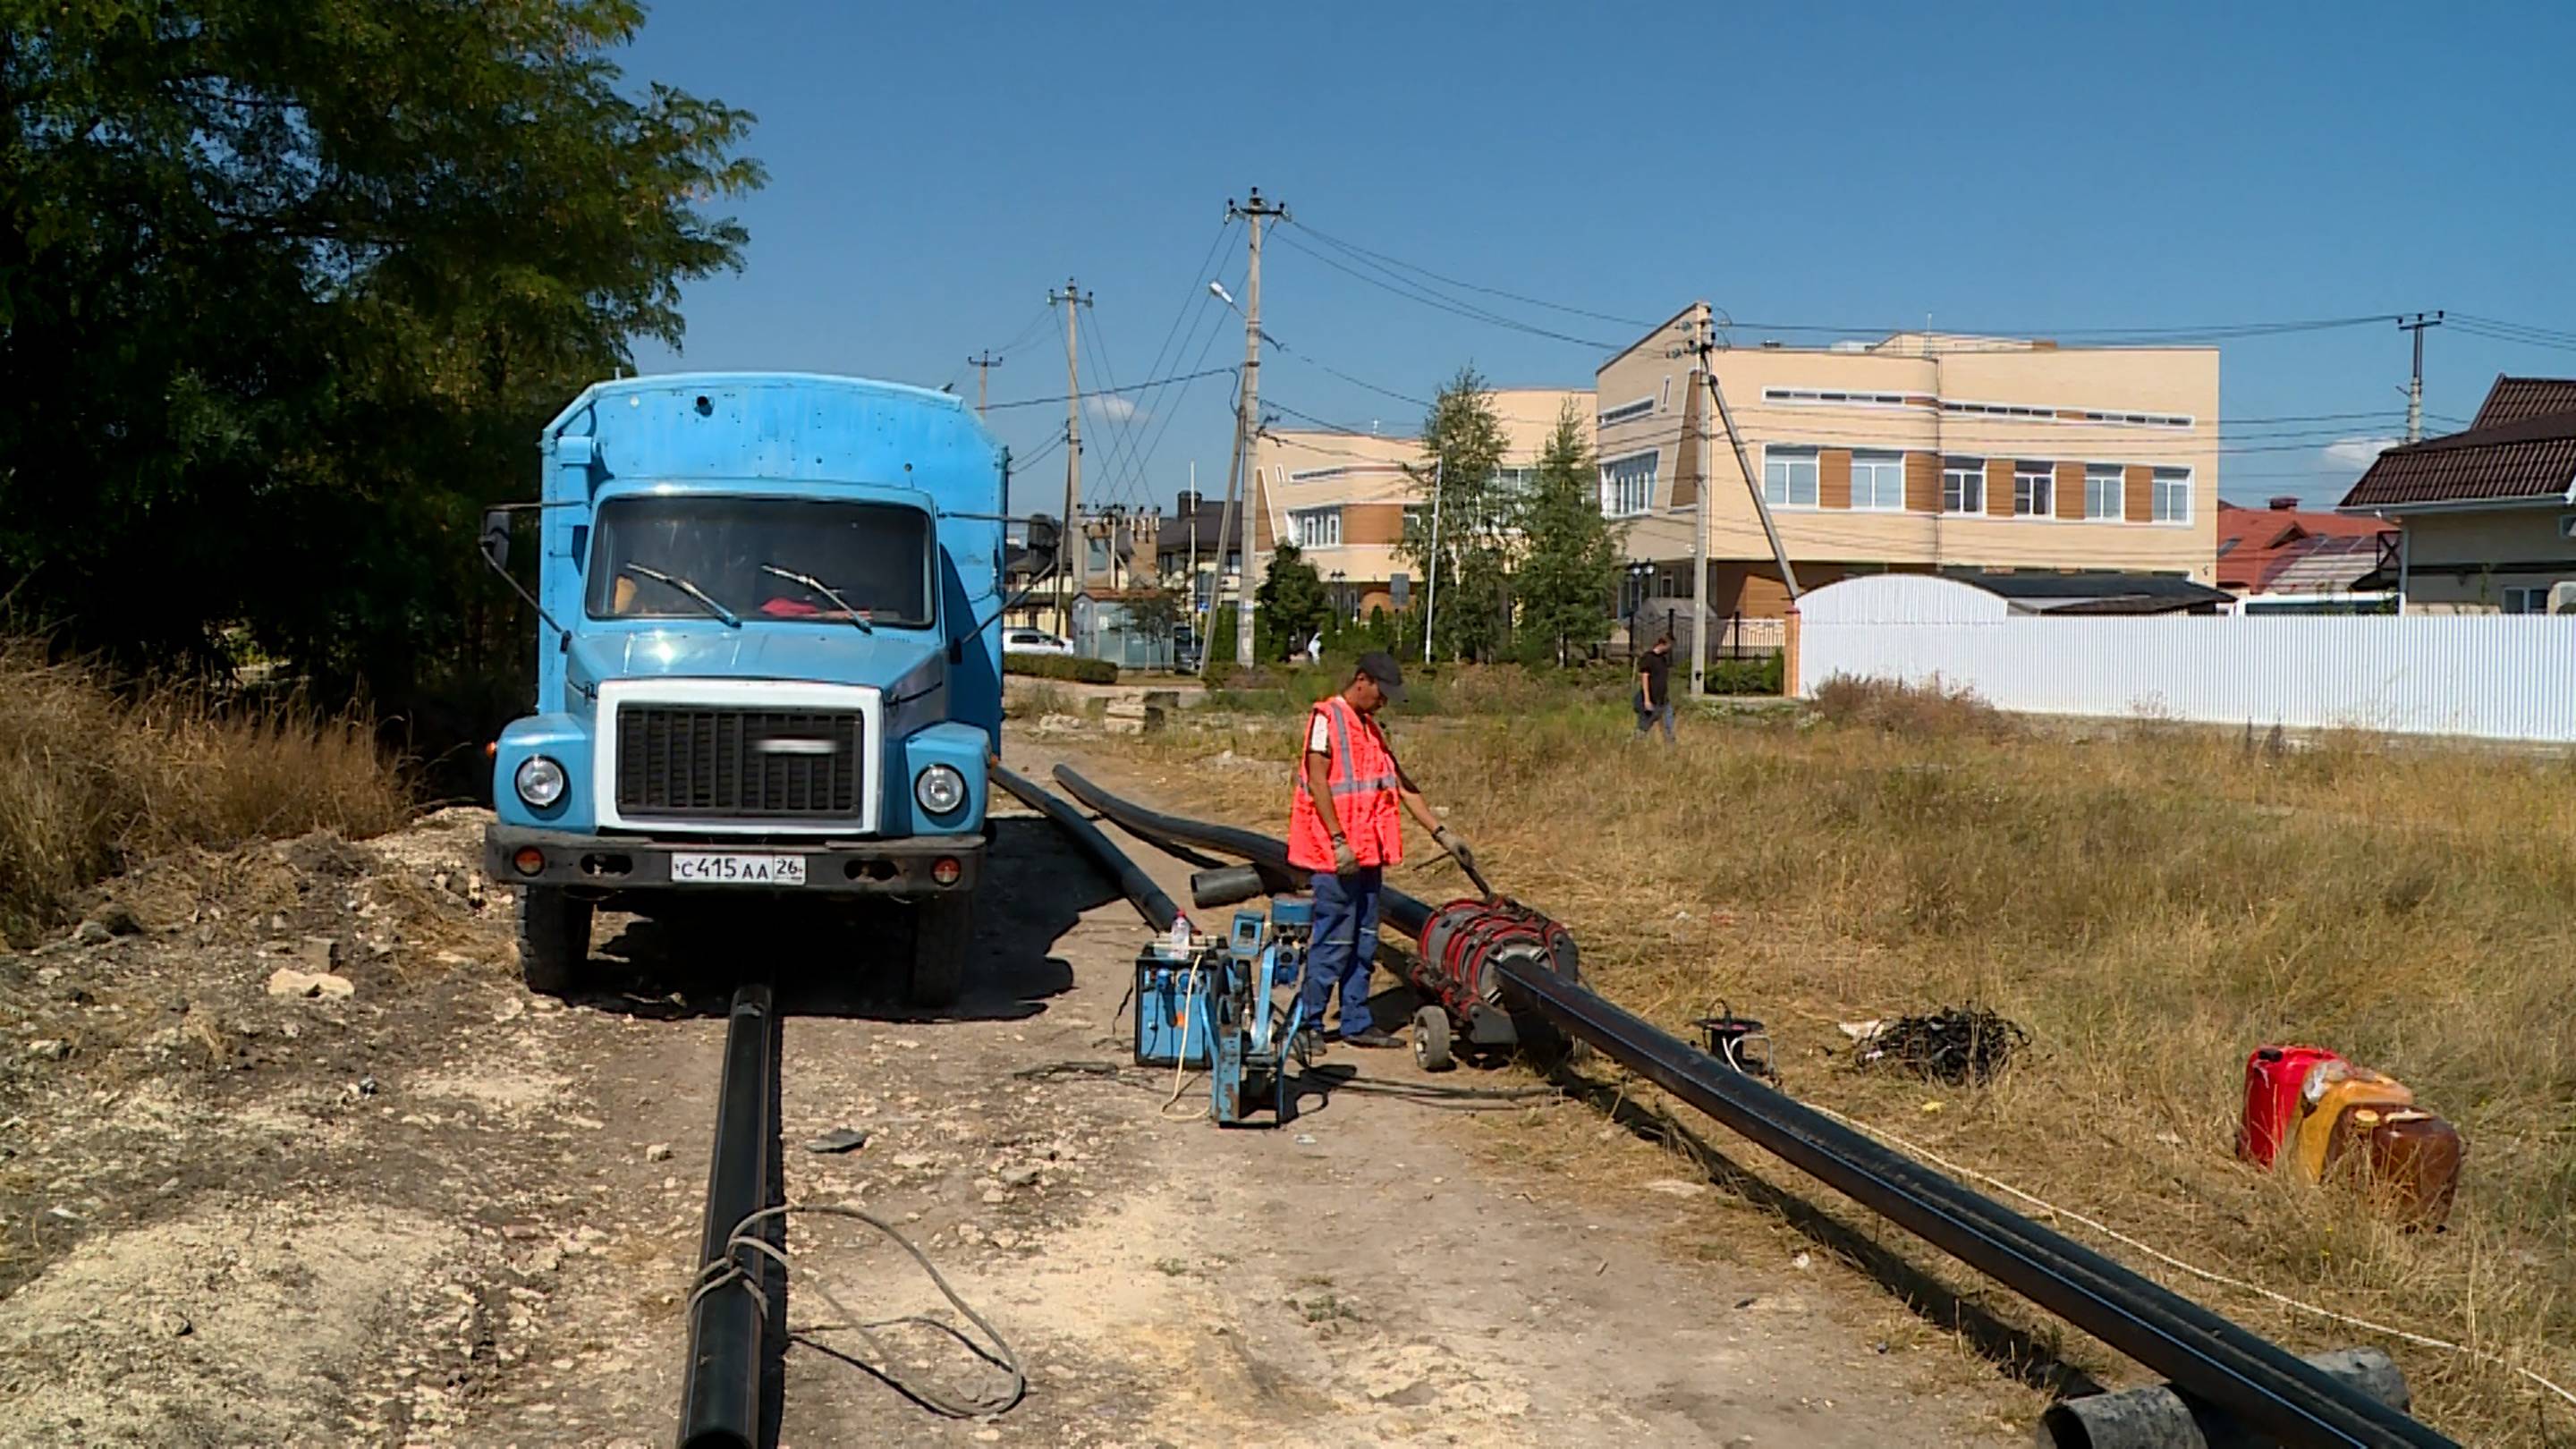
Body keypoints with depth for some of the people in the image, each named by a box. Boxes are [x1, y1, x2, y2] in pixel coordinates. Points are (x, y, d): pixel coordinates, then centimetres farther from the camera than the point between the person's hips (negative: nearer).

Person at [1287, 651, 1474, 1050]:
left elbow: (1402, 786, 19)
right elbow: (1316, 781, -15)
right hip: (1335, 855, -9)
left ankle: (1357, 1023, 17)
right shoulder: (1327, 717, -8)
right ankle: (1307, 1022, 4)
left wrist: (1442, 833, 14)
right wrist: (1338, 841, -20)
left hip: (1367, 854, 9)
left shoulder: (1371, 729, 18)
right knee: (1334, 940, -6)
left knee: (1364, 942, 11)